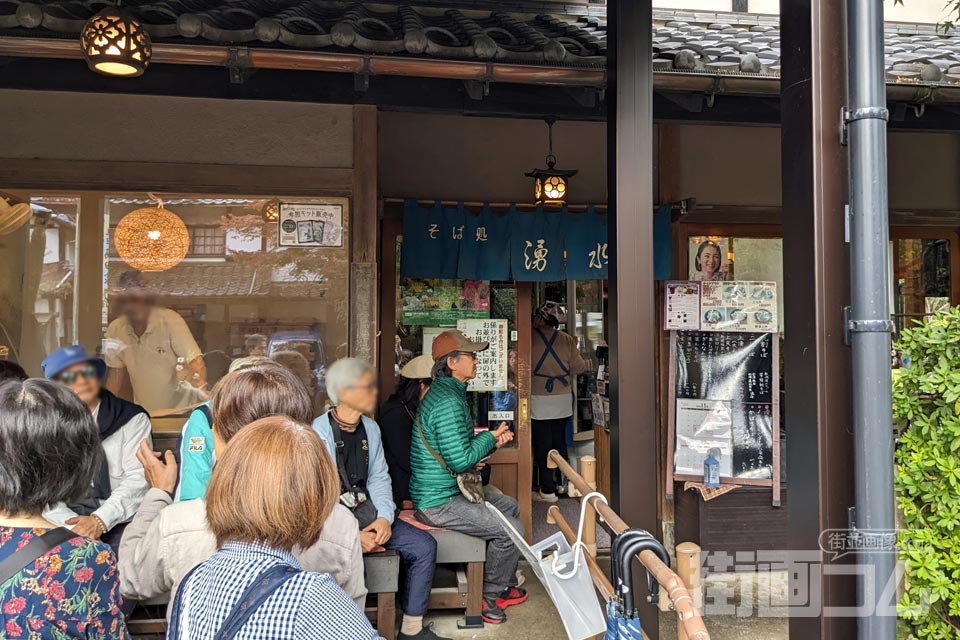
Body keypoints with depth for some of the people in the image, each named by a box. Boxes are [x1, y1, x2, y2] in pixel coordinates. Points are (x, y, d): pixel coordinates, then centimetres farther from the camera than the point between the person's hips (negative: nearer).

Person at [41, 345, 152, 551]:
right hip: (66, 525, 2)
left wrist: (100, 520, -17)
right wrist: (70, 523, -15)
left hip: (120, 521, -2)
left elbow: (137, 478, -4)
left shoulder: (132, 419, 5)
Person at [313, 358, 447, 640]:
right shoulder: (319, 432, -15)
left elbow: (379, 478, 8)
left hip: (366, 511, 7)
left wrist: (384, 517, -9)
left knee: (424, 545, -5)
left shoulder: (371, 428, 8)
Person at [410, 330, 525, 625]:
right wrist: (490, 437, -11)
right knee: (511, 530, -12)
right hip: (438, 502, -11)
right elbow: (460, 460, -27)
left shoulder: (448, 392, 10)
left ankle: (504, 582, 29)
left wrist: (491, 438, 1)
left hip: (451, 487, 11)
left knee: (511, 507, 20)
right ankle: (490, 594, 10)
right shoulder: (448, 402, -24)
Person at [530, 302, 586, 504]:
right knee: (560, 441, 17)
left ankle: (547, 490, 7)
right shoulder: (567, 339, -2)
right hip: (563, 401, 4)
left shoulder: (530, 338, -13)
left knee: (542, 444, 3)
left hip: (539, 401, -4)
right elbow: (579, 367, 1)